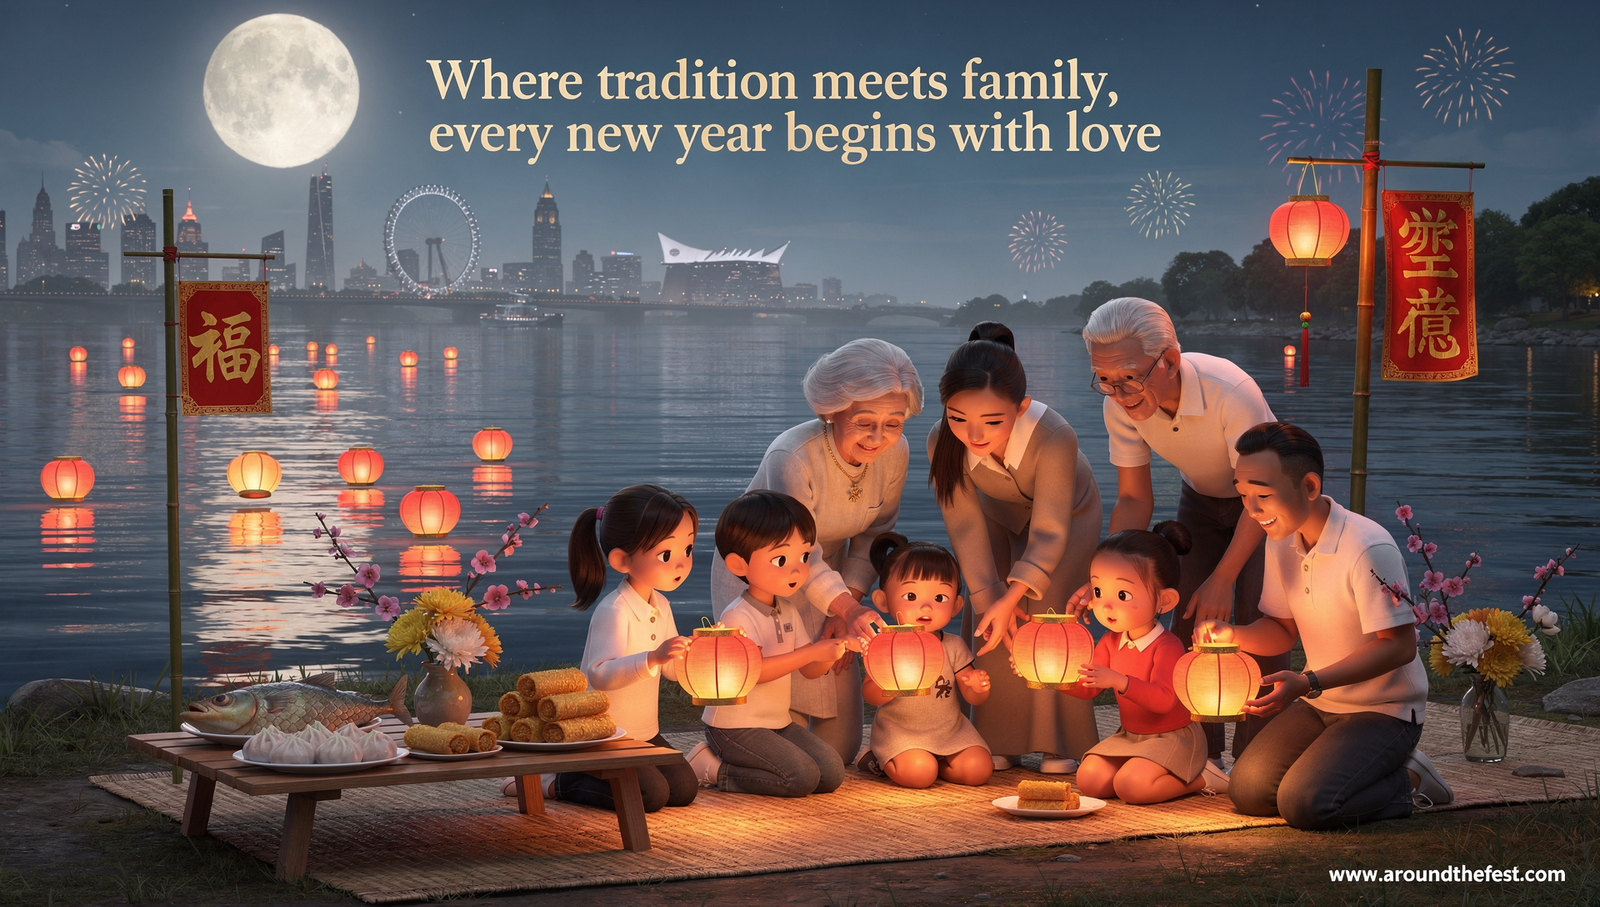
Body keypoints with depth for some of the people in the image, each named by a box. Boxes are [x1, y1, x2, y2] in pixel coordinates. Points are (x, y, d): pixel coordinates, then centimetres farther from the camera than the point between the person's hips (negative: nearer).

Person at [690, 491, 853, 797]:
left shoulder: (789, 611, 10)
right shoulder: (738, 616, -18)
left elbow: (810, 670, 12)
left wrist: (830, 650, -12)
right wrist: (811, 652, -28)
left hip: (779, 722, 9)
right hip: (736, 728, -9)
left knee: (832, 773, -3)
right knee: (802, 777, -21)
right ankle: (713, 769, -5)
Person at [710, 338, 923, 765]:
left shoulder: (895, 453, -15)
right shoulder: (791, 458, -33)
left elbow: (872, 537, -3)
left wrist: (846, 608, -12)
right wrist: (844, 609, -50)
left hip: (826, 578, 5)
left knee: (839, 748, 2)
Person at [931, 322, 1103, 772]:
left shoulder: (1055, 438, -45)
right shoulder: (943, 443, -35)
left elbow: (1049, 533, -39)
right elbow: (965, 526, -26)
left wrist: (1010, 599, -46)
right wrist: (987, 596, -30)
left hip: (1067, 513, -3)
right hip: (1000, 515, 3)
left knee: (1047, 613, -17)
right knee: (984, 622, -7)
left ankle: (1059, 743, -4)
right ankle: (999, 740, 7)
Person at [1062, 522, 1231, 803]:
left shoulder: (1167, 647, -21)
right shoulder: (1110, 643, 3)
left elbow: (1164, 700, -34)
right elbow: (1087, 689, 5)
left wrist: (1119, 681, -45)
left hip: (1172, 737, -8)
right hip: (1129, 736, 8)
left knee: (1130, 786, -28)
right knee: (1089, 780, -9)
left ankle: (1199, 778, -3)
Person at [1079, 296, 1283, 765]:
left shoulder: (1230, 393, -39)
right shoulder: (1121, 406, -23)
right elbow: (1135, 499, -12)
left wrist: (1223, 578, -32)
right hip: (1201, 501, 5)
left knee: (1255, 620, -17)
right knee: (1189, 618, -6)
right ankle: (1201, 757, 5)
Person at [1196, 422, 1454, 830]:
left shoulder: (1368, 549, -24)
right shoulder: (1281, 540, 1)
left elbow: (1399, 646, -24)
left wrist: (1308, 683, -32)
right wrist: (1233, 634, -13)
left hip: (1384, 711, -7)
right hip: (1318, 704, 8)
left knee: (1304, 805, -25)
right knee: (1247, 792, -8)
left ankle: (1405, 783, 1)